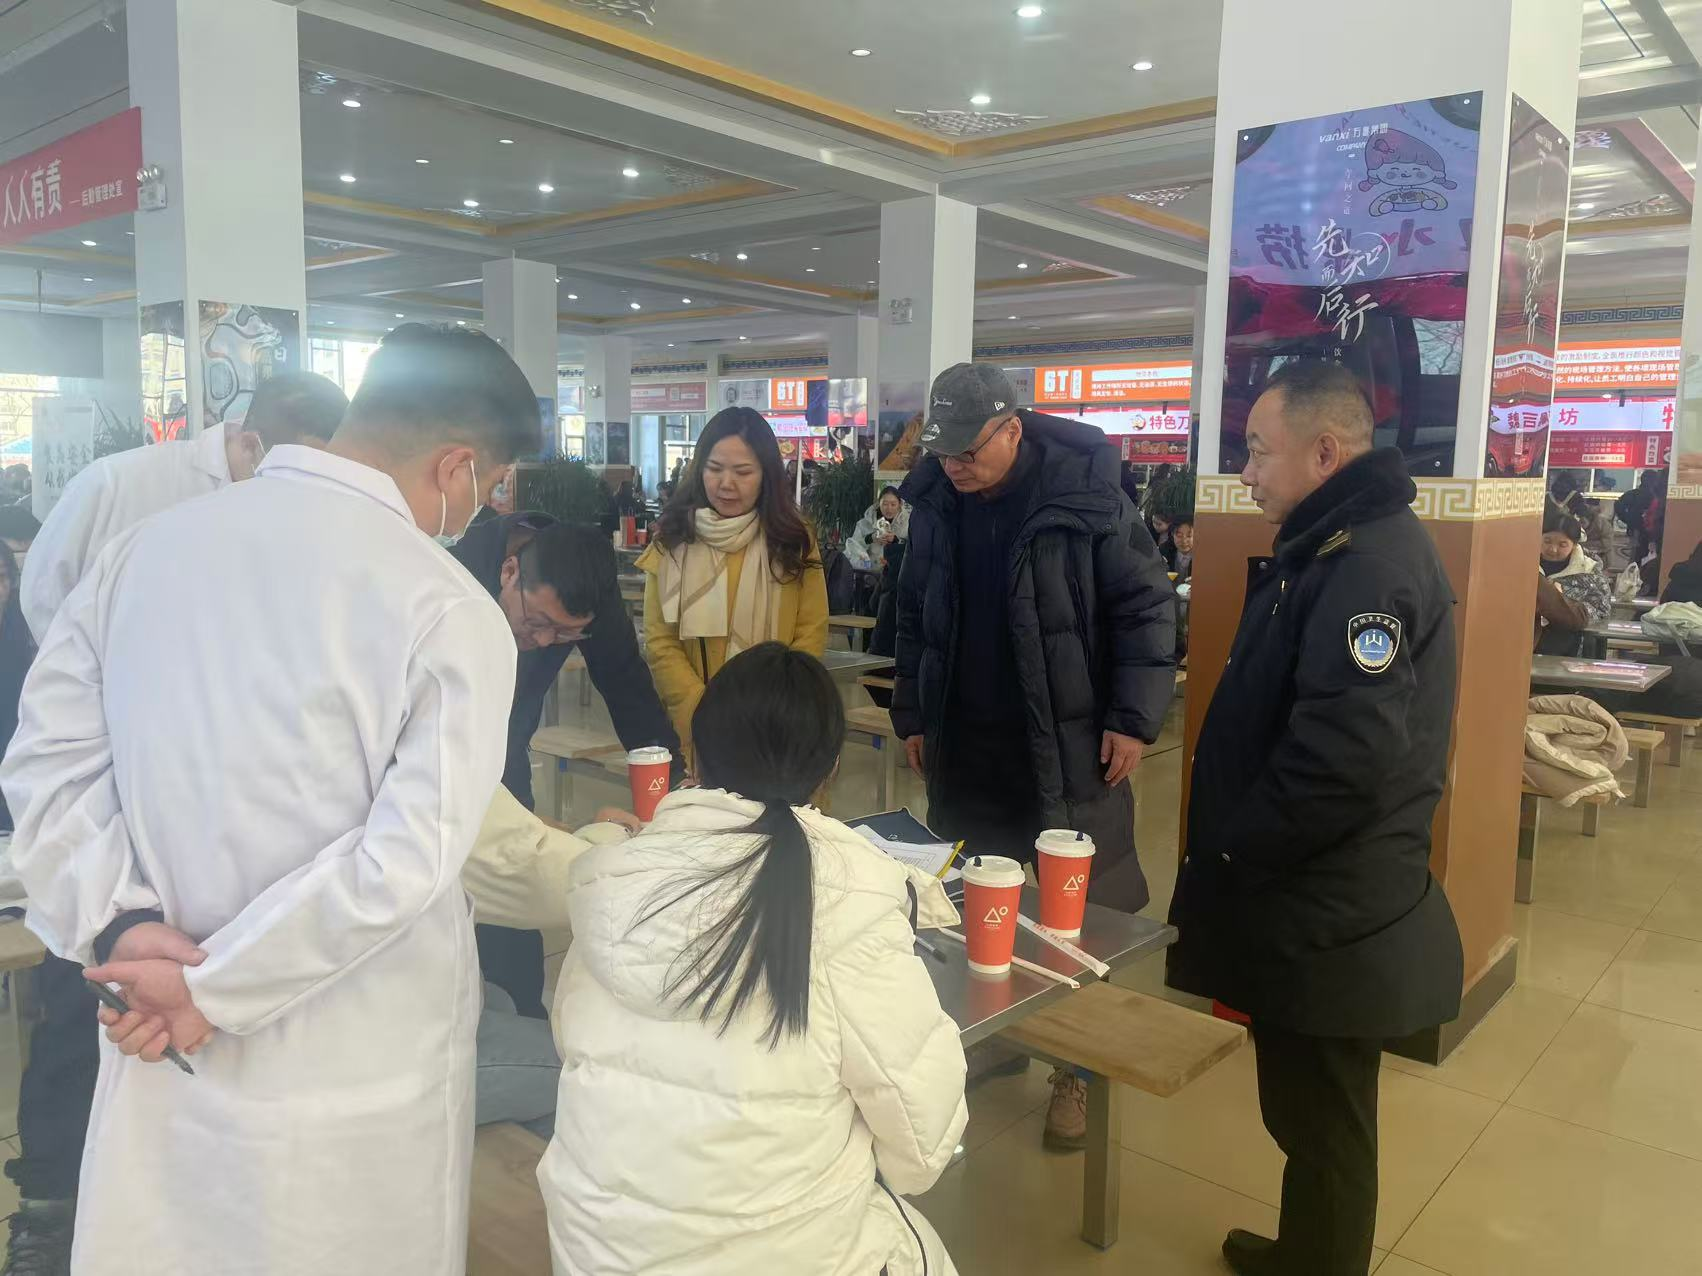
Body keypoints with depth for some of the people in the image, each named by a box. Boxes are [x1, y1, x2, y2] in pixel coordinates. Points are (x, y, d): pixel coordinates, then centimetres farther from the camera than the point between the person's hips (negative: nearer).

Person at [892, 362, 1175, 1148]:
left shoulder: (1086, 494, -13)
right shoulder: (934, 503, 3)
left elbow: (1147, 608, -9)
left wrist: (1134, 718, -13)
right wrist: (913, 715, 12)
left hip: (1068, 751, -4)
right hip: (965, 751, 5)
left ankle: (1077, 1068, 25)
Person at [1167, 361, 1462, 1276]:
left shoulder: (1369, 561, -22)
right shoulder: (1336, 547, 12)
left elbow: (1347, 754, -31)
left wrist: (1230, 847, -17)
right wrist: (1234, 843, 13)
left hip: (1329, 917, -10)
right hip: (1316, 901, 10)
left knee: (1320, 1122, 9)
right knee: (1309, 1114, 24)